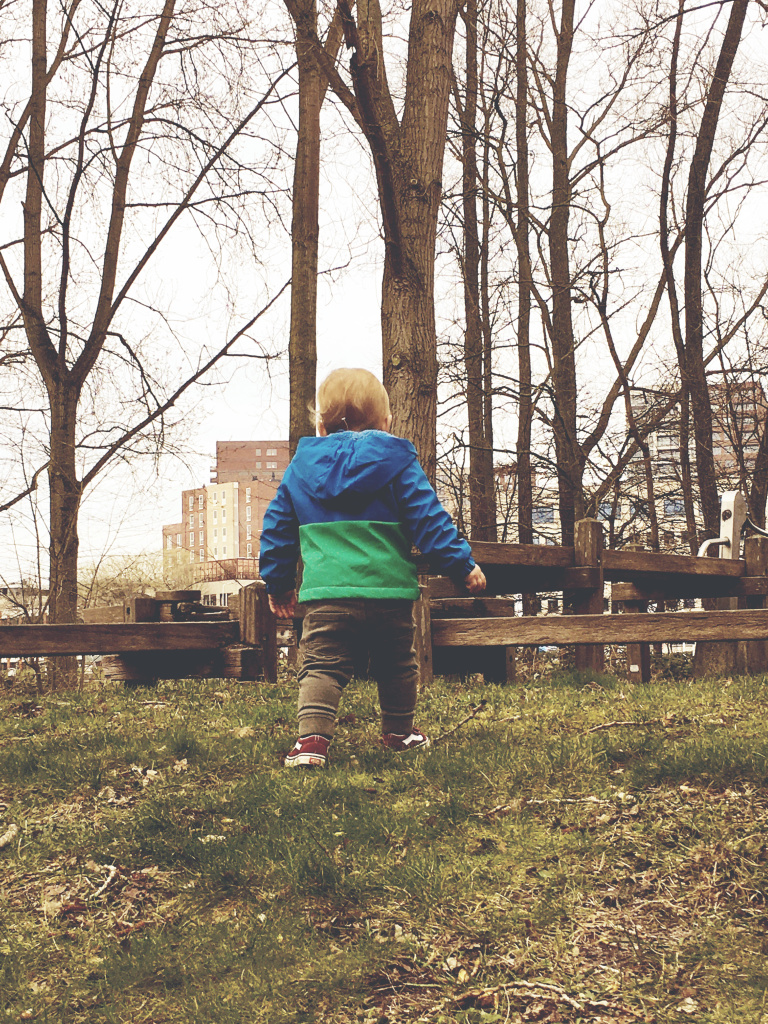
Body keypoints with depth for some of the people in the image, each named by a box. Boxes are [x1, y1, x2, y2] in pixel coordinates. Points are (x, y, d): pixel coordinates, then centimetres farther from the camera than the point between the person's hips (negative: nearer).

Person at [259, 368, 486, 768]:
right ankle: (400, 733, 31)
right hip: (390, 591, 0)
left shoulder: (300, 466, 11)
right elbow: (429, 519, -2)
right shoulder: (397, 463, 3)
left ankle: (311, 739, -16)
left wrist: (278, 582, 26)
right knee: (397, 666, 18)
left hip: (326, 592, 0)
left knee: (321, 666, 0)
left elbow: (277, 529, 16)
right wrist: (463, 565, 3)